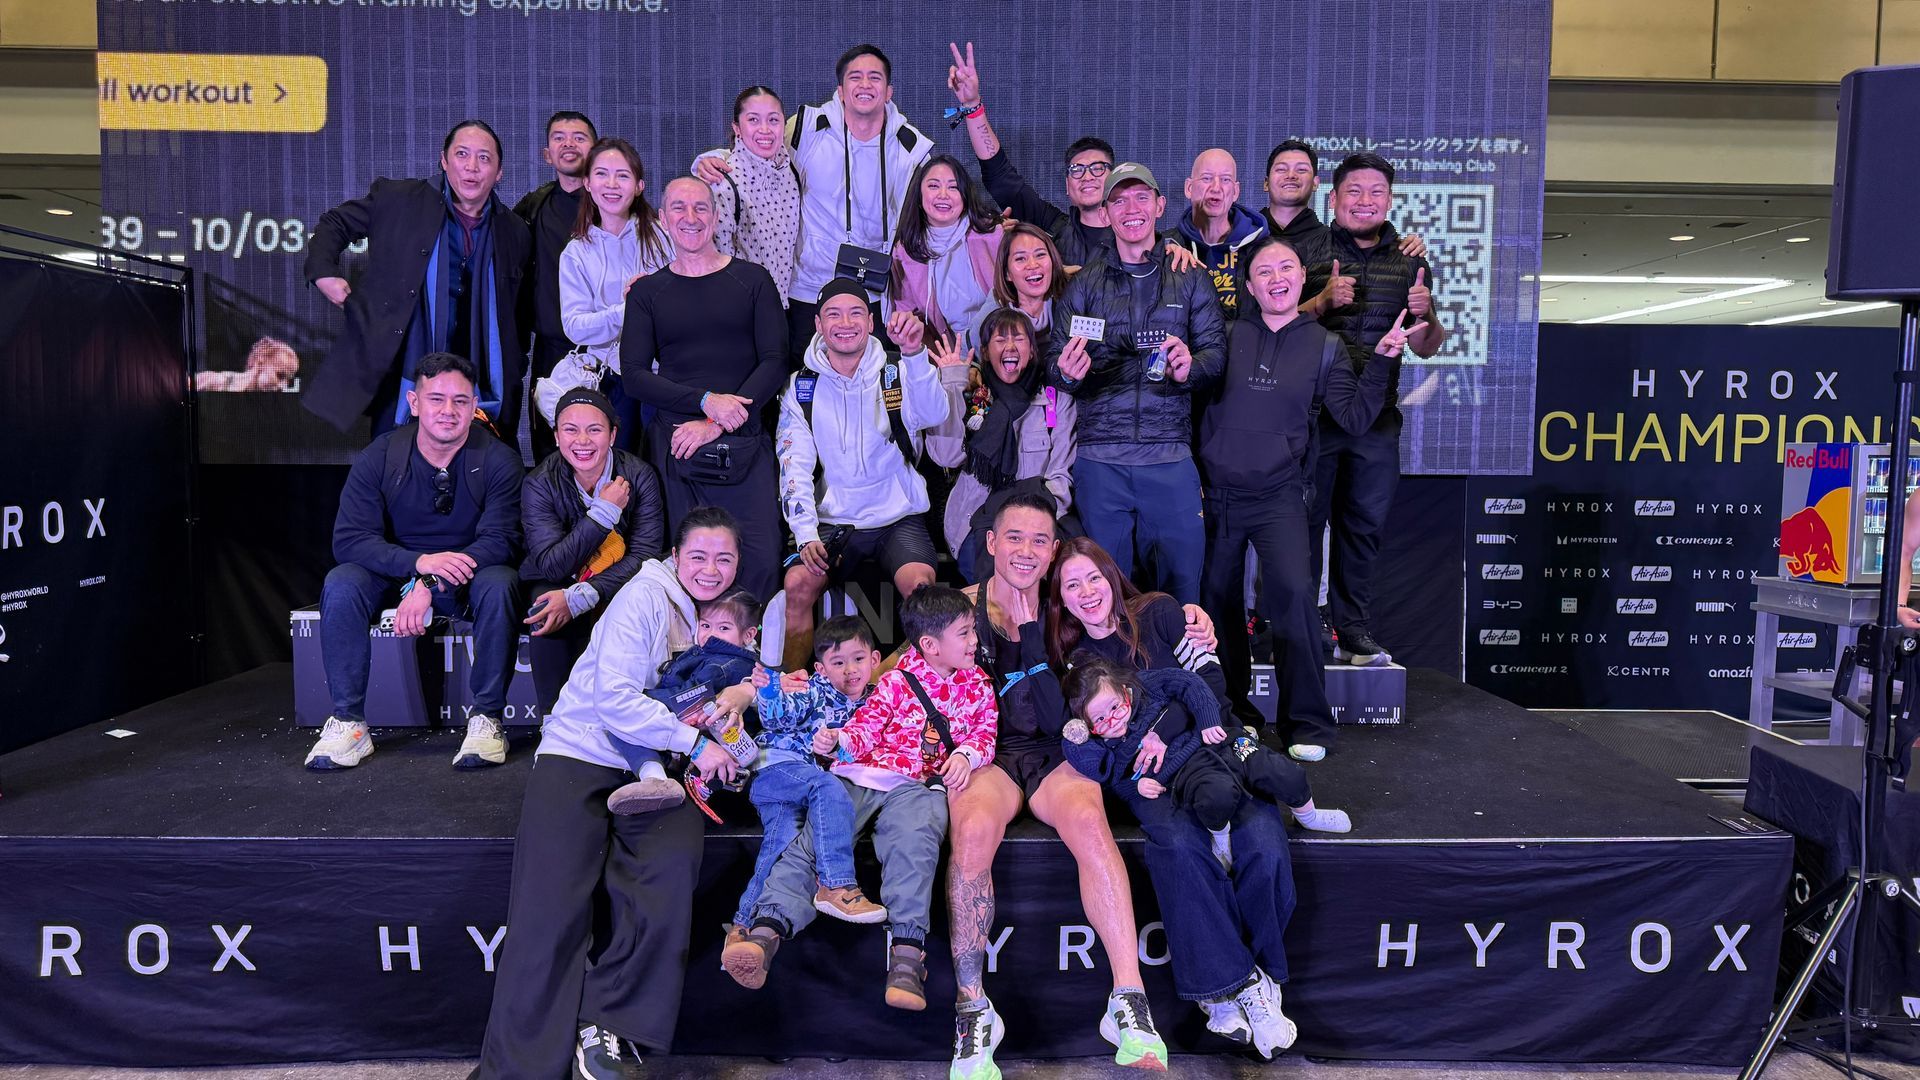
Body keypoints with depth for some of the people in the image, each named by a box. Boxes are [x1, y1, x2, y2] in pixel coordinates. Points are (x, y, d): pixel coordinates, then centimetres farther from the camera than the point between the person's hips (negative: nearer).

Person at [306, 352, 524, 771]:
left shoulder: (498, 460, -12)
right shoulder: (378, 458, -8)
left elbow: (499, 541, -20)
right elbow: (349, 539, -15)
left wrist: (432, 584, -33)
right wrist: (419, 563, -32)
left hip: (469, 575, -2)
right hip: (397, 573, 2)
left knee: (499, 585, -33)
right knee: (340, 584, -25)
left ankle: (487, 717, -23)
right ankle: (348, 721, -18)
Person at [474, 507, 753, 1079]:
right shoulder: (645, 598, -7)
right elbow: (615, 699, -16)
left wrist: (743, 690, -1)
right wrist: (695, 741, -15)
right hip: (580, 755, -4)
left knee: (673, 865, -27)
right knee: (553, 908, -19)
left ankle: (605, 1026, -16)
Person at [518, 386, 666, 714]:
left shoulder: (639, 475, -11)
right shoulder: (539, 484, -12)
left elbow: (646, 554, -16)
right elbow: (552, 565, -19)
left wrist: (579, 598, -28)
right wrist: (605, 511, -26)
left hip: (621, 584, 0)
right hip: (558, 584, 0)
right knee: (545, 617, -32)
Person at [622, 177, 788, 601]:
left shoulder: (752, 280, 10)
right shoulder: (647, 292, 13)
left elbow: (774, 362, 2)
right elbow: (633, 374, 5)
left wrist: (715, 426, -8)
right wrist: (706, 400, -11)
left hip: (744, 446, 0)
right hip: (675, 444, 1)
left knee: (761, 560, -11)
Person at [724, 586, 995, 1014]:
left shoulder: (977, 683, 19)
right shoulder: (897, 681, 9)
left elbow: (985, 731, 16)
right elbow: (866, 727, 5)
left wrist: (966, 755, -5)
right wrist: (839, 740, -16)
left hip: (918, 784, 0)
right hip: (861, 775, 0)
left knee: (913, 839, -33)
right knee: (816, 834, -22)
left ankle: (907, 950, -37)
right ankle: (766, 932, -32)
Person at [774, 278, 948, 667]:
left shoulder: (898, 374, 1)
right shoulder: (801, 388, 5)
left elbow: (933, 415, -21)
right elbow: (794, 466, -1)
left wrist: (915, 354, -39)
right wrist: (805, 535, -16)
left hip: (900, 518, -1)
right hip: (832, 522, 1)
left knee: (920, 585, -29)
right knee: (797, 586, -24)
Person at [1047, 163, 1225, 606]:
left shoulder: (1190, 281, 11)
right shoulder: (1083, 285, 12)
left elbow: (1217, 350, 5)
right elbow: (1053, 358, 7)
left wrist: (1190, 367, -18)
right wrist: (1067, 373, -17)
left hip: (1171, 457, 0)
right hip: (1100, 457, 1)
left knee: (1183, 582, 2)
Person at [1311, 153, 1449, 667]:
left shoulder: (1410, 262, 10)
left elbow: (1425, 347, 11)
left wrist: (1427, 315, -11)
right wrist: (1322, 301, -21)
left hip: (1378, 417, 3)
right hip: (1312, 411, -3)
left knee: (1365, 524, 8)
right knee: (1306, 519, 1)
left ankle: (1353, 630, 18)